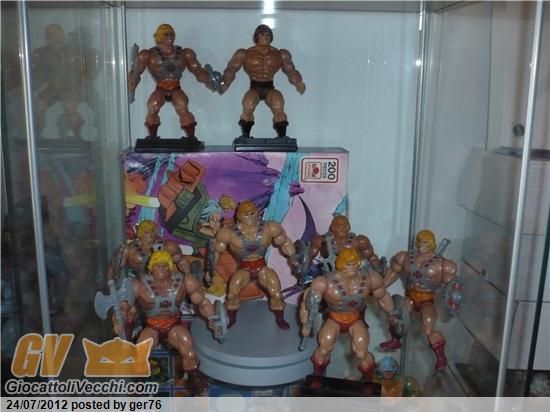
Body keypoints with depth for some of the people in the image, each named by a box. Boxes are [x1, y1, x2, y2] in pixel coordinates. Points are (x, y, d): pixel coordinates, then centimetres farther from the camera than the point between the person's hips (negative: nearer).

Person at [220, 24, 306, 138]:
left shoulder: (280, 54, 8)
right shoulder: (245, 54, 4)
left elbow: (291, 72, 15)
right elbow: (231, 70, 8)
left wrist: (298, 84, 3)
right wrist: (224, 84, -2)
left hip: (270, 88, 1)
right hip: (254, 88, 0)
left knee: (278, 107, -31)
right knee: (248, 107, -32)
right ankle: (245, 138, -15)